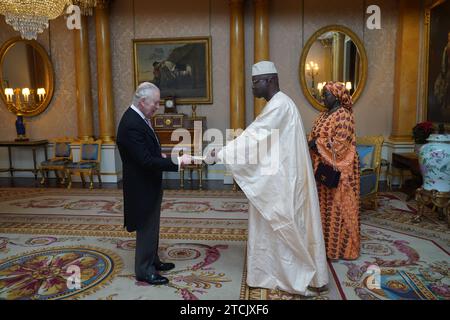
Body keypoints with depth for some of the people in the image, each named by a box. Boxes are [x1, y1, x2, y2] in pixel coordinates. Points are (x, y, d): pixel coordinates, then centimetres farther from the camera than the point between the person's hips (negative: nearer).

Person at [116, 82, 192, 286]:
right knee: (146, 229, 5)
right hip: (142, 187, -10)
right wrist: (176, 162, -26)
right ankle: (144, 271, 22)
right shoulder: (131, 125, -26)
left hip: (148, 184, 10)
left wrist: (161, 156, 1)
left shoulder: (137, 118, 5)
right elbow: (146, 161, -30)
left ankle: (152, 261, 37)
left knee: (151, 227, 21)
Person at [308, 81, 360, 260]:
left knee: (337, 207, 0)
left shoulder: (343, 115, -12)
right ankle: (326, 242, 24)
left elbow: (340, 142, -20)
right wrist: (310, 142, -4)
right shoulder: (324, 115, 14)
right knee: (325, 206, 13)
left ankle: (339, 247, 13)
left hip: (337, 169, -8)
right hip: (323, 168, 8)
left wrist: (317, 143, -16)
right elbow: (315, 137, 16)